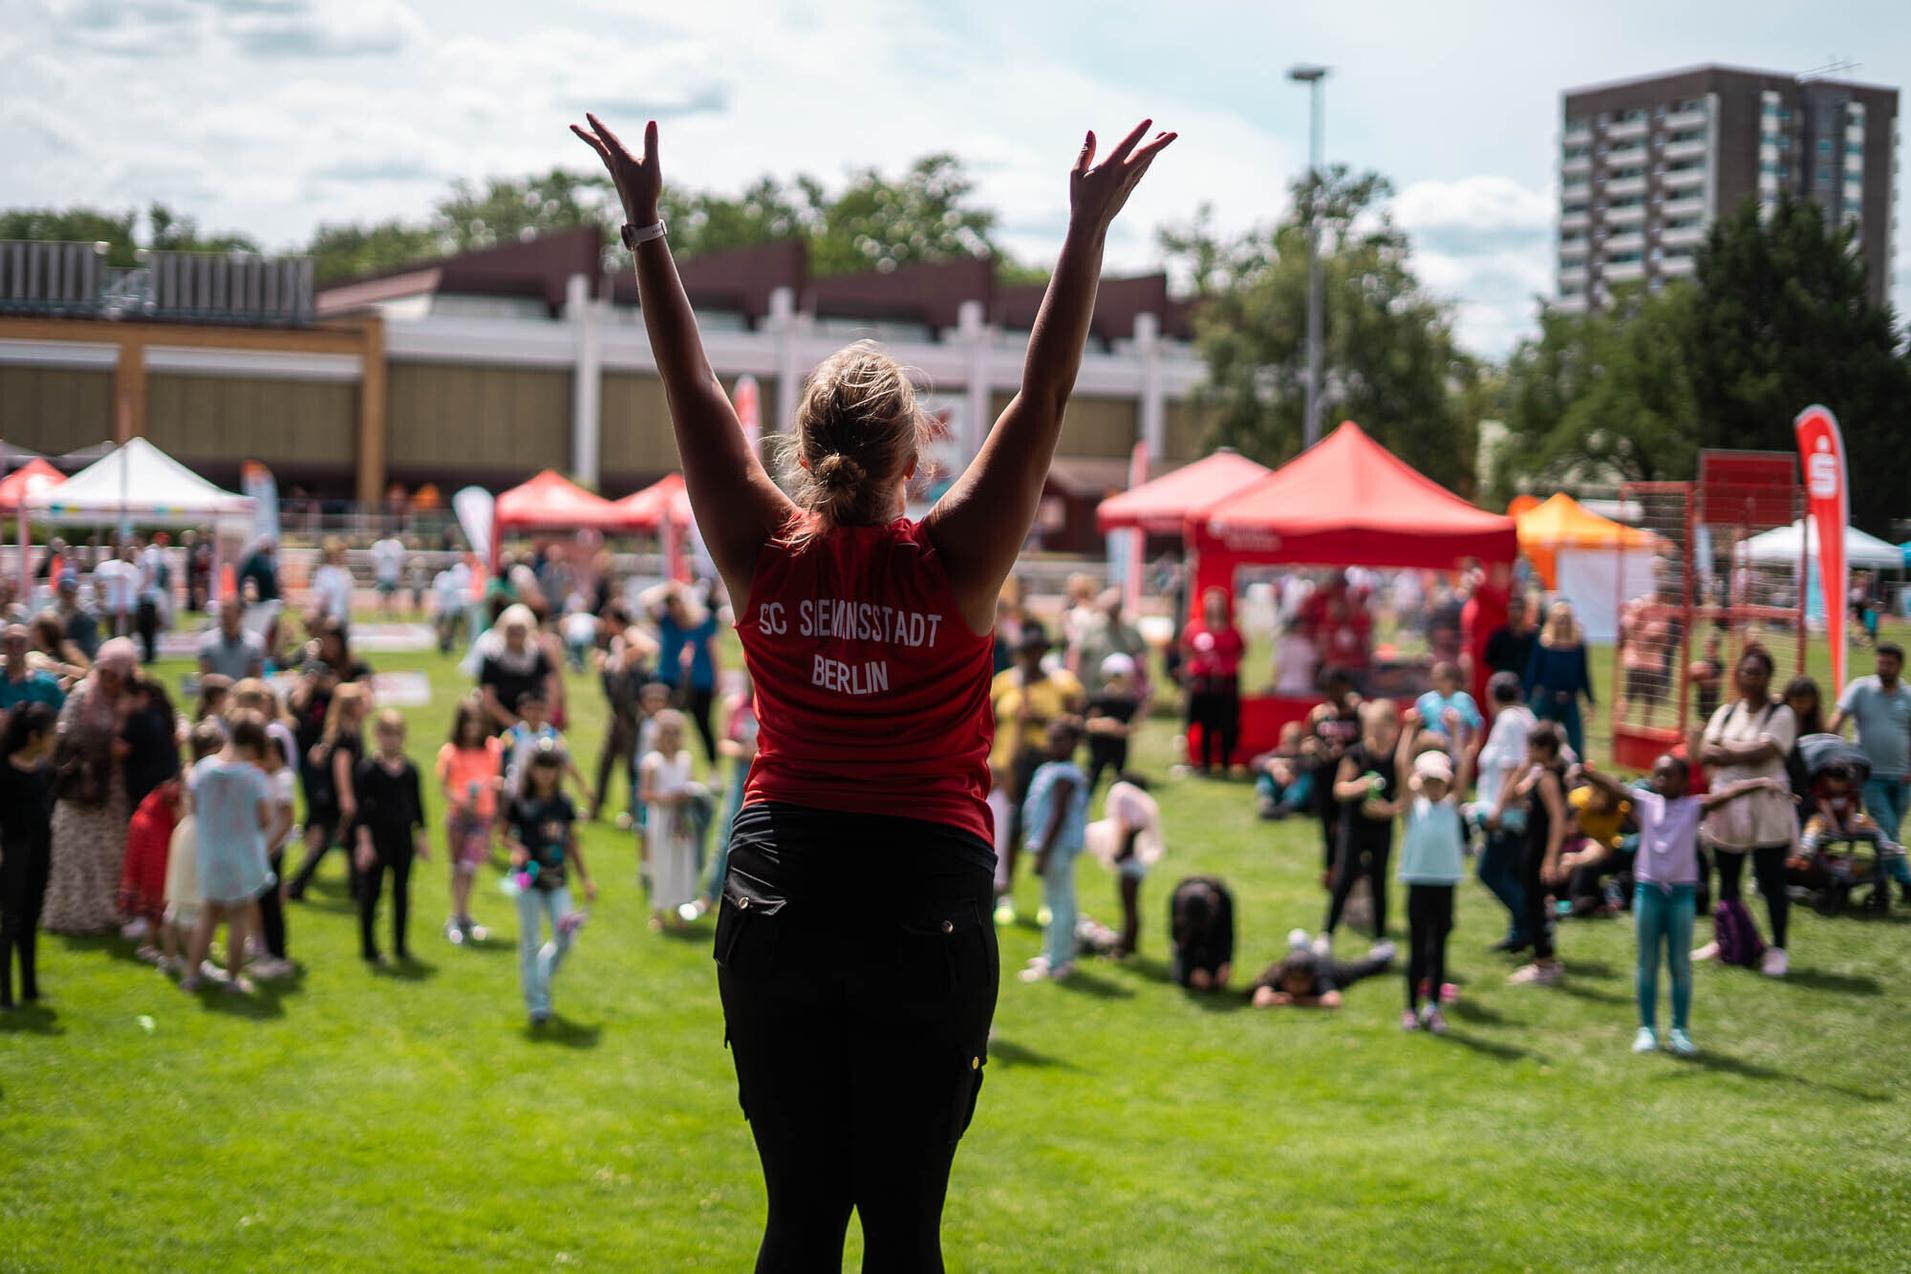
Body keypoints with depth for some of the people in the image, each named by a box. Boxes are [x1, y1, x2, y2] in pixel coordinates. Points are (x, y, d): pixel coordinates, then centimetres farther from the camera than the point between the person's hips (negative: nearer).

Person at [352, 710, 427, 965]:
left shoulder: (410, 769, 4)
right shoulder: (367, 769, -9)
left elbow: (417, 806, 12)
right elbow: (360, 808, -10)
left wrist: (421, 838, 12)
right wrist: (364, 841, -16)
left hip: (403, 838, 4)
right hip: (376, 837, -4)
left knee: (402, 892, 10)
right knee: (370, 892, 3)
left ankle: (400, 946, 20)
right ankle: (369, 948, 13)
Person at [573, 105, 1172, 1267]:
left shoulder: (766, 558, -3)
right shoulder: (953, 562, -9)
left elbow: (692, 387, 4)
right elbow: (1045, 395, -7)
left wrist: (647, 226, 10)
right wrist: (1089, 230, -6)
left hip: (777, 900, 3)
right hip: (924, 905, -3)